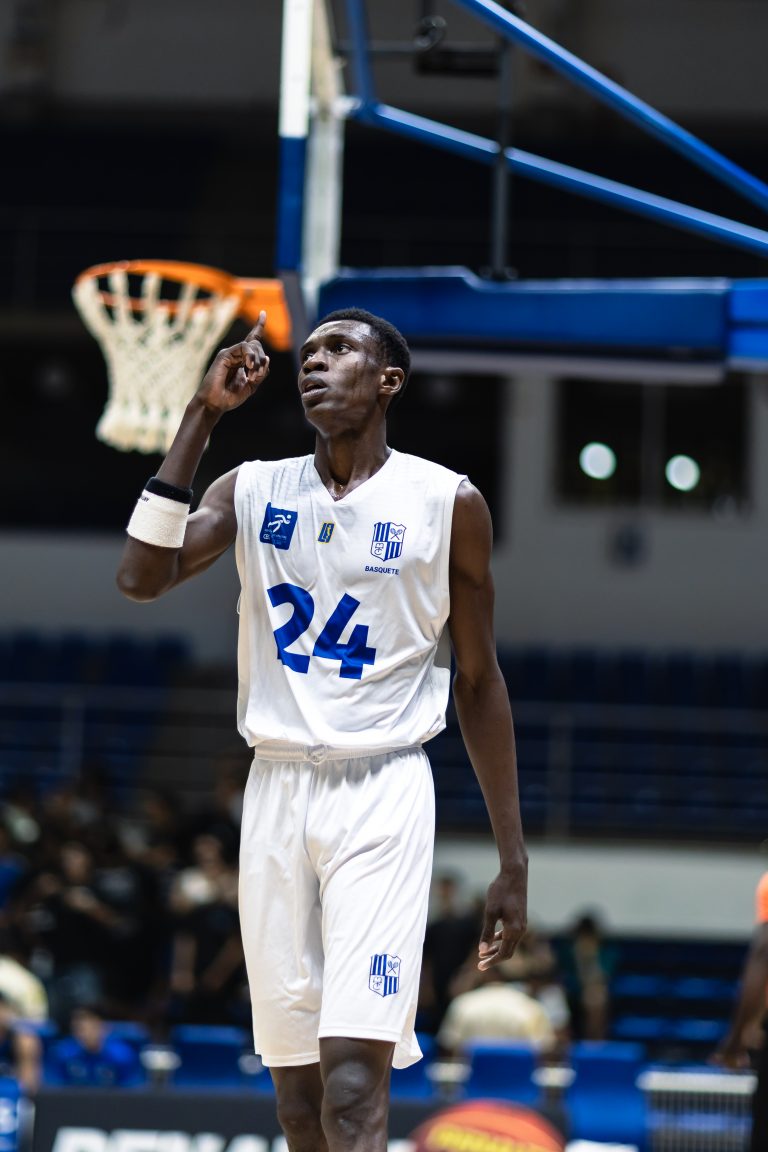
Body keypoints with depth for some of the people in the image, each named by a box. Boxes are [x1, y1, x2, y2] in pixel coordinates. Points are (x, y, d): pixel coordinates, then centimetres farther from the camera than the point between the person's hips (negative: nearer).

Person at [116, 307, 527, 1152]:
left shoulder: (446, 502, 1)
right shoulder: (254, 490, 9)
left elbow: (478, 680, 6)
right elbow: (140, 578, -8)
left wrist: (513, 862, 4)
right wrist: (201, 415, -8)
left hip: (382, 794, -4)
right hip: (276, 791, 4)